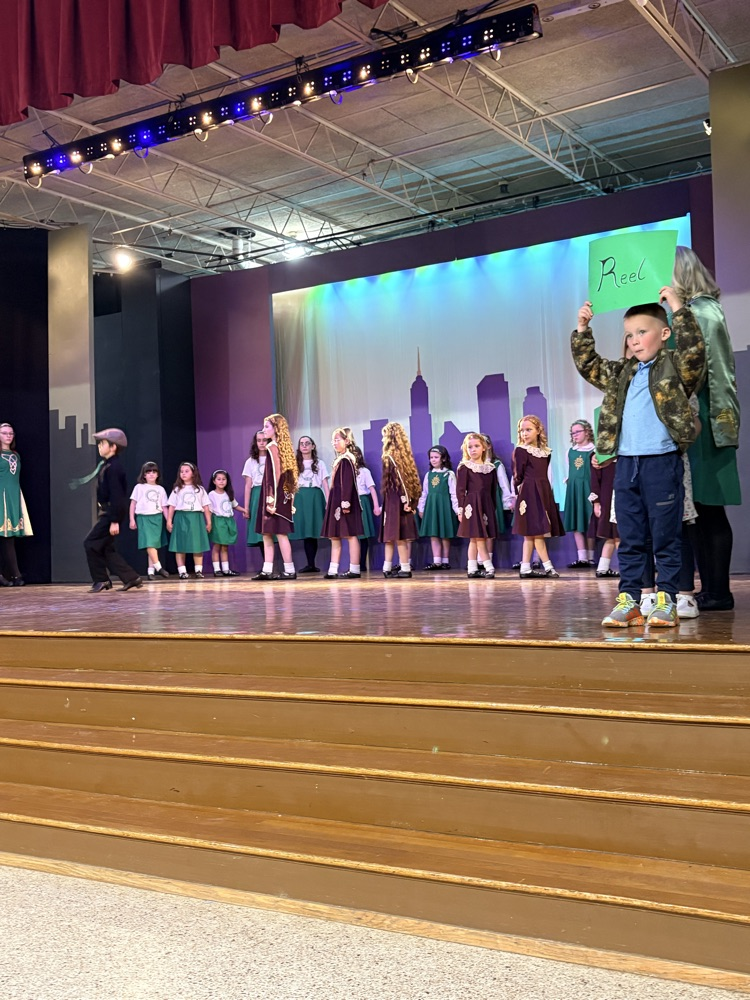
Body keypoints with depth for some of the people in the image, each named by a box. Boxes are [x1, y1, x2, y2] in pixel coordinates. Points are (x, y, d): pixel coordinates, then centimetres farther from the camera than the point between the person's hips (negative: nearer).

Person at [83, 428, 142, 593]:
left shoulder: (113, 467, -18)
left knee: (90, 543, -7)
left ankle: (101, 580, 2)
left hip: (112, 512, -10)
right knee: (106, 548, 10)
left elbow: (116, 495, -22)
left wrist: (114, 521, -23)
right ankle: (131, 578, 10)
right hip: (107, 512, 10)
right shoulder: (107, 464, 13)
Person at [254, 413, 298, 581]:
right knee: (267, 533, 10)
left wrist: (271, 498, -19)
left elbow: (276, 474, -17)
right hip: (282, 496, 9)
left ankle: (289, 570, -4)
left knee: (280, 533, -6)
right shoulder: (282, 446, 15)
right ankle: (267, 571, 10)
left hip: (275, 495, -9)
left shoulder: (273, 446, -11)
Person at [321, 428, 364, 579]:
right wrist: (330, 503, 16)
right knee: (334, 536, 9)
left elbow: (348, 483, -19)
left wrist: (346, 503, -23)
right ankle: (333, 570, 11)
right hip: (336, 502, 10)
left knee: (350, 535, -5)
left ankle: (355, 569, -1)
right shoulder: (339, 460, 15)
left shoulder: (346, 460, -12)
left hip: (344, 502, -10)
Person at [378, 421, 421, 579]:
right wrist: (411, 500, 7)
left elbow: (399, 478, -17)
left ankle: (405, 569, -1)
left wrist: (405, 499, -14)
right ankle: (388, 568, 14)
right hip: (403, 500, 7)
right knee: (390, 535, 11)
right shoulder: (405, 454, 11)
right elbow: (407, 478, 8)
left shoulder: (389, 456, -10)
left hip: (395, 501, -7)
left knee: (398, 536, -3)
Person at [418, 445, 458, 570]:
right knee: (433, 534, 2)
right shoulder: (428, 475, 11)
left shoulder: (449, 474, -3)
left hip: (444, 506, -5)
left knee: (445, 536, 2)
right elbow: (424, 493, 14)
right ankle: (436, 561, 4)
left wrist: (457, 509, -8)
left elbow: (454, 494, -6)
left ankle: (445, 561, 10)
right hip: (431, 506, 5)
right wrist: (421, 508, 13)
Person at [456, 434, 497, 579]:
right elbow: (460, 490, -5)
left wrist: (493, 507, 11)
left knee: (474, 539, 9)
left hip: (487, 505, 5)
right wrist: (461, 509, -9)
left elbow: (493, 491, 14)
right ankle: (489, 568, -11)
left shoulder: (491, 468, 10)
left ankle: (472, 569, 12)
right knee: (479, 538, -9)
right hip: (472, 505, -5)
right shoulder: (464, 467, -4)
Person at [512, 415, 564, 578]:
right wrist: (519, 494, -2)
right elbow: (518, 476, -4)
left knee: (531, 534, 8)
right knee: (537, 531, -8)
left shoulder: (546, 452, 11)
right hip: (529, 493, -6)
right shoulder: (520, 451, -5)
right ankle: (548, 566, -7)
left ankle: (525, 568, 11)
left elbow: (544, 474, 13)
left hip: (544, 492, 6)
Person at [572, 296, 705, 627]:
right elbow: (588, 365, 22)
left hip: (662, 462, -5)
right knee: (630, 538, 8)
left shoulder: (675, 366, 1)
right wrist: (582, 329, 12)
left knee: (665, 537, 1)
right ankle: (628, 600, 12)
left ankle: (666, 601, 7)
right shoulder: (621, 372, 16)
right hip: (626, 463, 5)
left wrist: (678, 308, -16)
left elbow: (694, 350, -16)